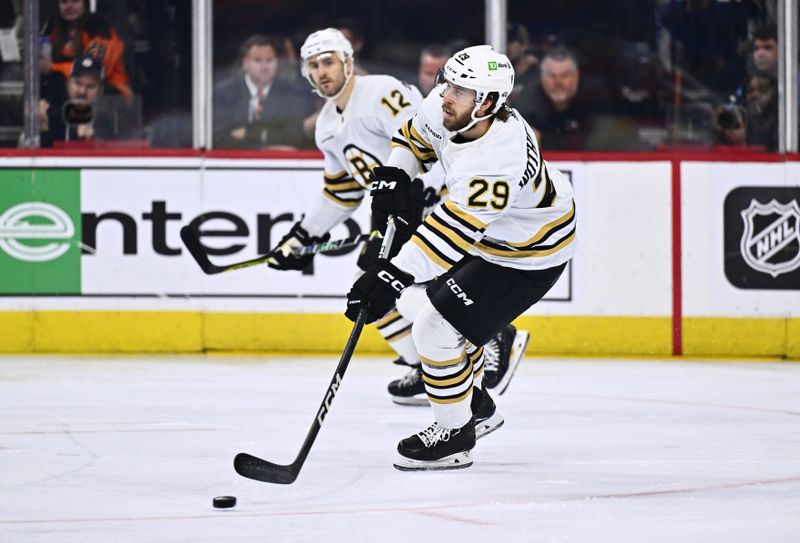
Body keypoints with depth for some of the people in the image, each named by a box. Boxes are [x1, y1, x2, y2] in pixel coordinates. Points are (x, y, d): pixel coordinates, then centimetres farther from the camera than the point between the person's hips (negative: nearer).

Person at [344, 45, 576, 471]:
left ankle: (454, 434, 8)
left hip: (527, 258, -9)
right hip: (487, 235, 9)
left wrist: (394, 276, -49)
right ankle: (472, 404, 41)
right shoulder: (444, 107, -16)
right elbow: (415, 136, 8)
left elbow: (451, 233, -45)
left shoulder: (497, 160, -40)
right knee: (436, 306, 21)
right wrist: (394, 176, -7)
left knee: (436, 331, -12)